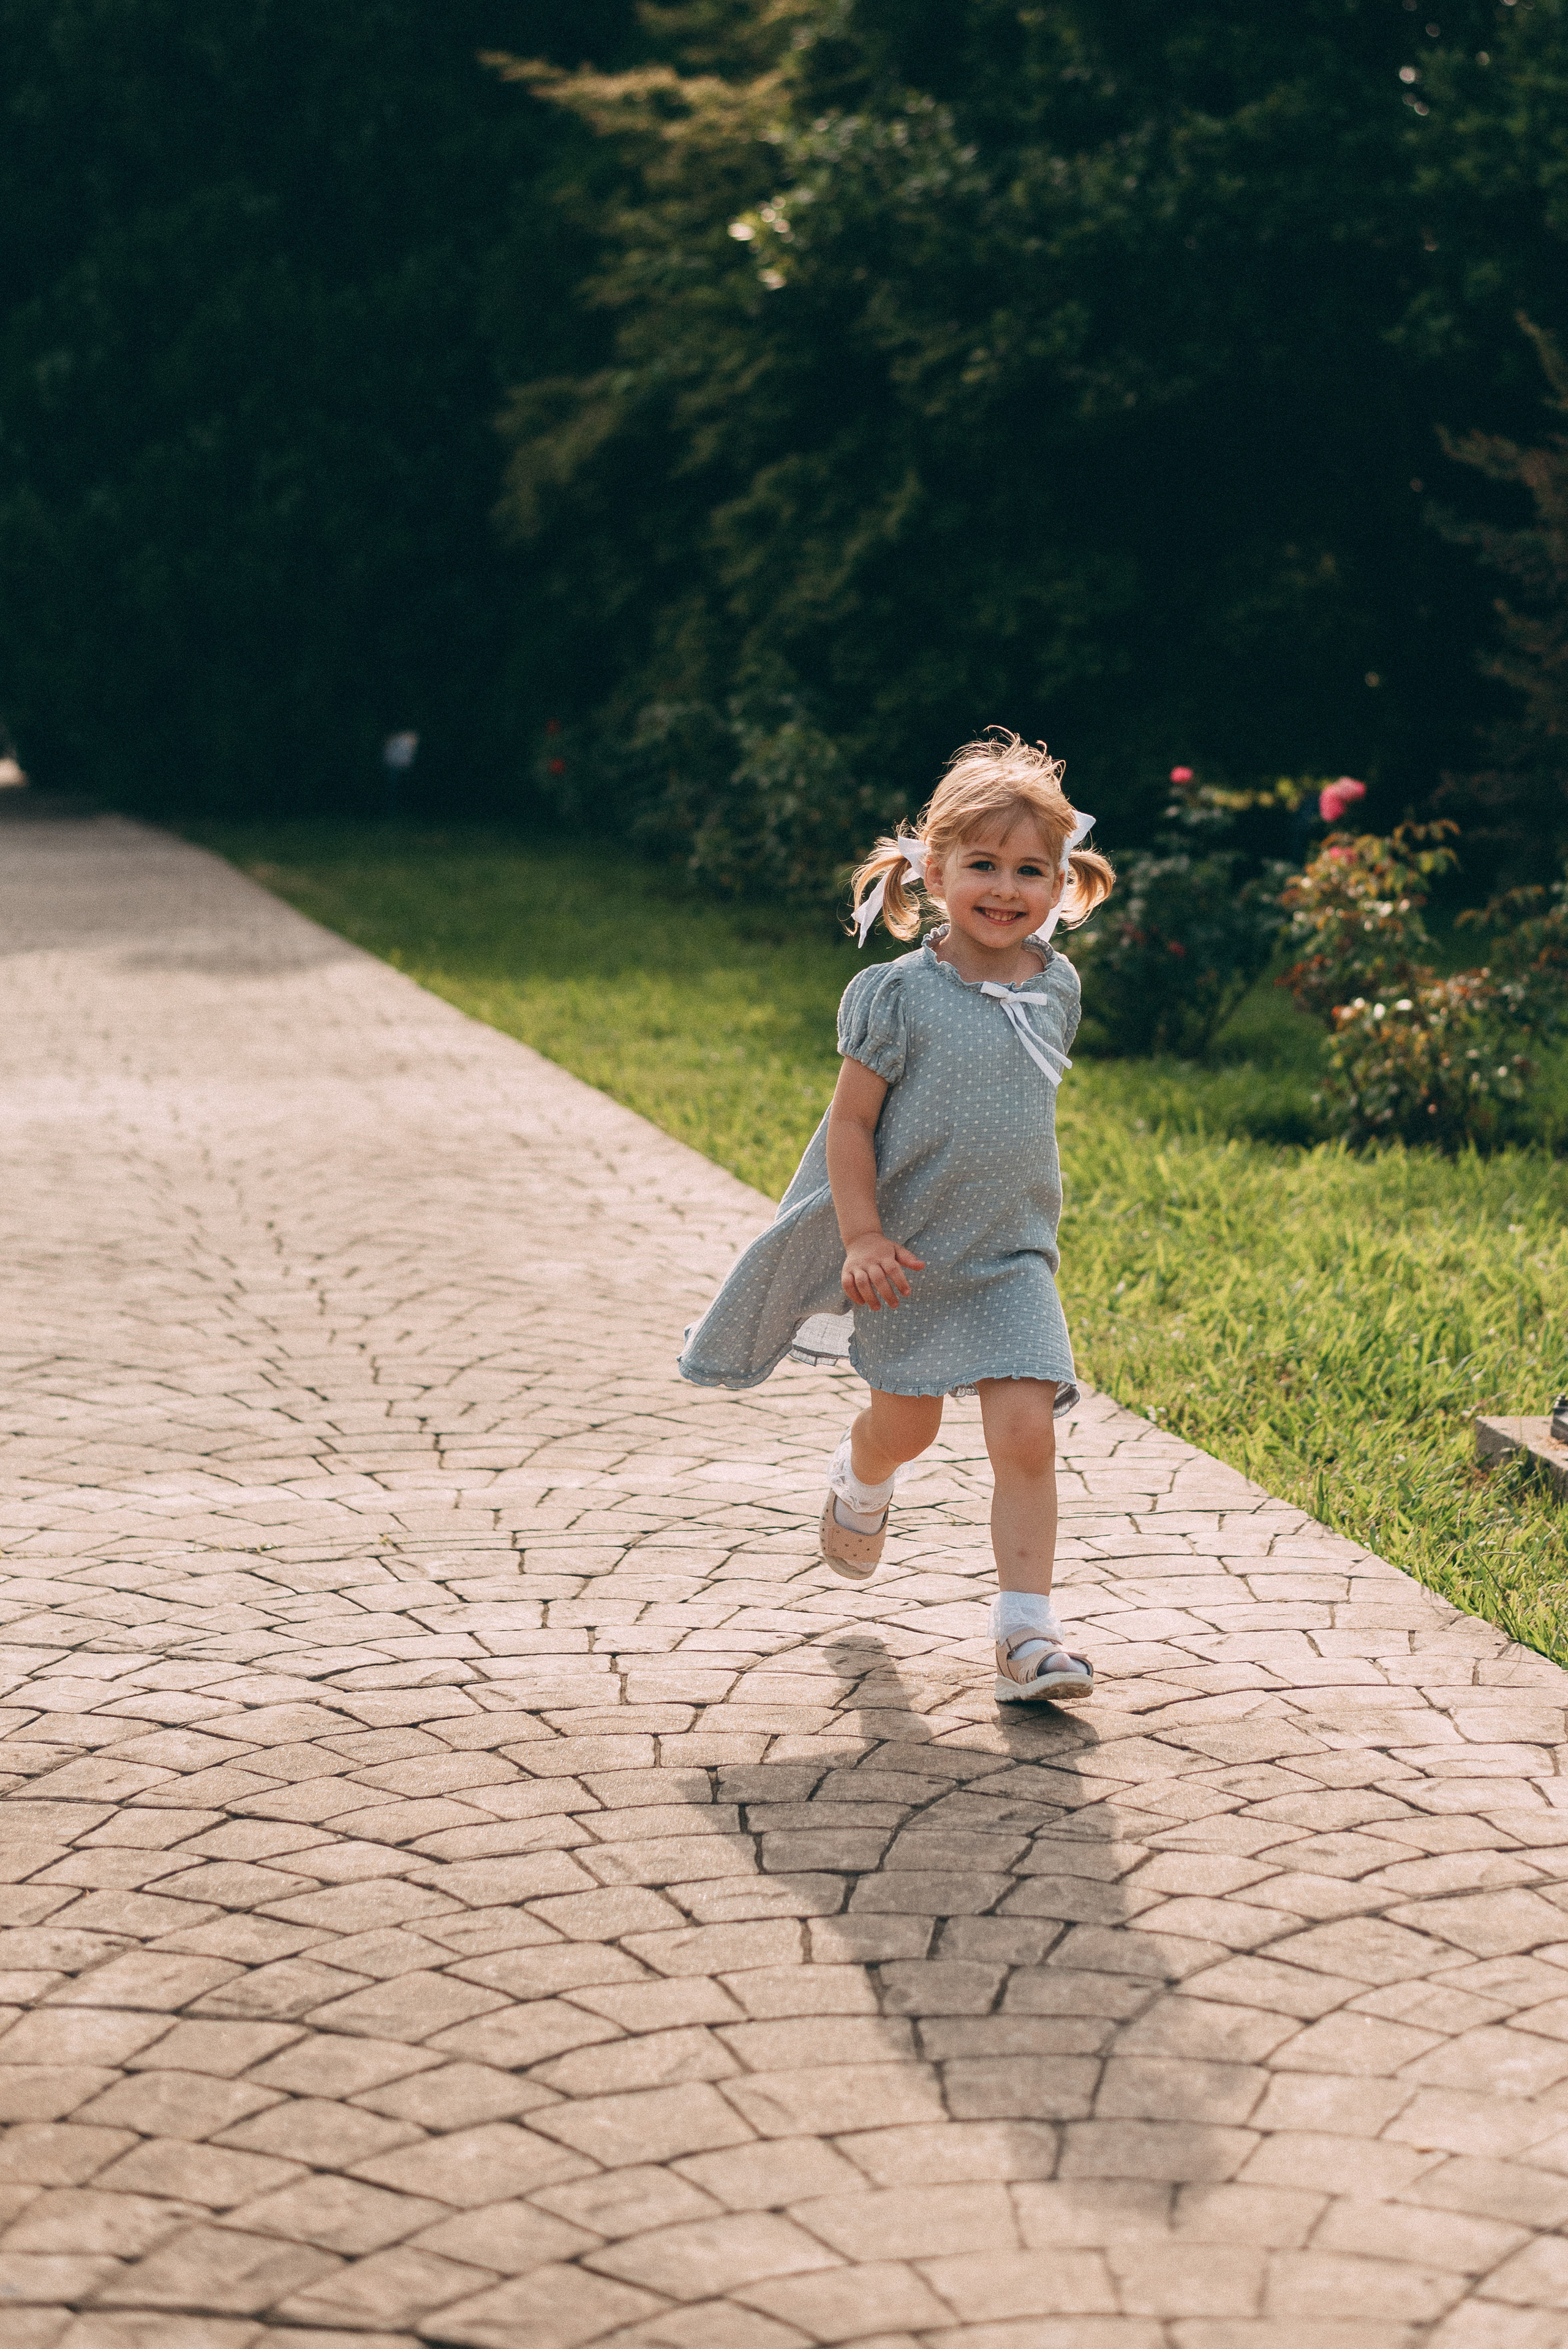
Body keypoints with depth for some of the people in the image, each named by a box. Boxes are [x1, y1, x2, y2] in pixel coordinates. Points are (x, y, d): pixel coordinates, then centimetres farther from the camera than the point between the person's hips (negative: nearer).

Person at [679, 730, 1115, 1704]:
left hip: (1012, 1257, 3)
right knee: (907, 1424, 14)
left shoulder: (1056, 988, 0)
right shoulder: (901, 996, -15)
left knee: (1027, 1432, -11)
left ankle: (1028, 1628, -4)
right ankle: (859, 1489, 50)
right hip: (906, 1253, -3)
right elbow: (850, 1123, -12)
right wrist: (863, 1239, -18)